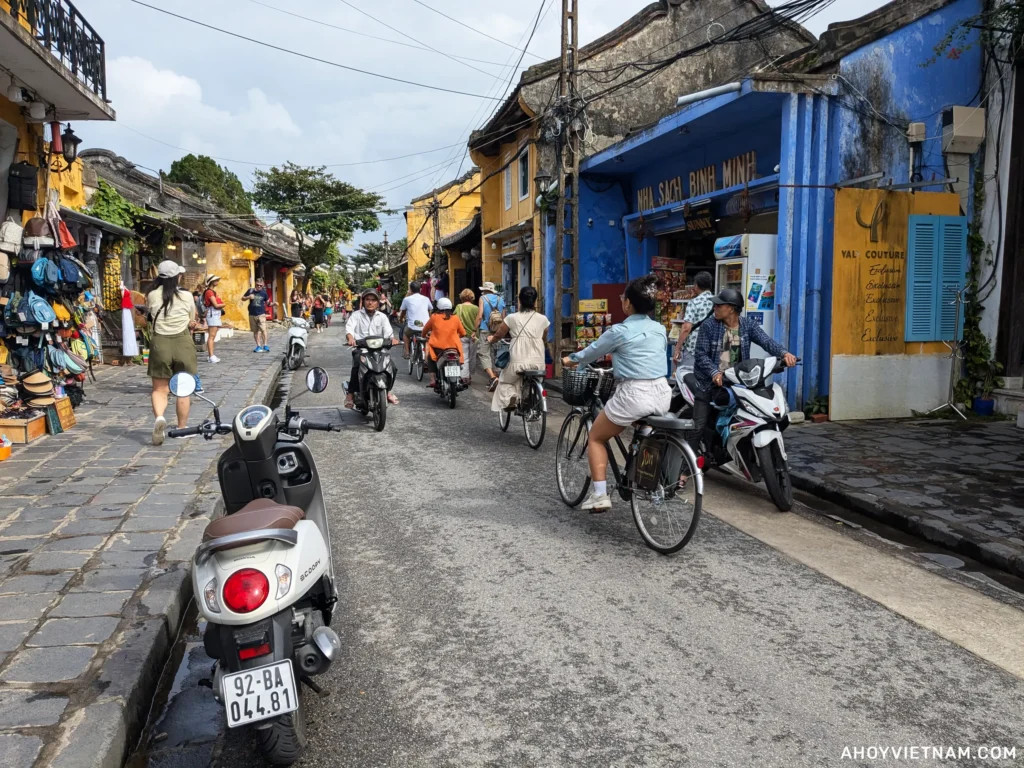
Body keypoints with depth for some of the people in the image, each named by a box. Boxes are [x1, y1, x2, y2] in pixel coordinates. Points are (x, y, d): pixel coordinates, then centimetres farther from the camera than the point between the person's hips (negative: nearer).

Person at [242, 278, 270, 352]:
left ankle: (265, 345, -9)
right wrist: (248, 297, -8)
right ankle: (258, 346, 15)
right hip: (252, 314, 2)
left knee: (263, 329, -14)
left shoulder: (264, 292, 3)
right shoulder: (251, 291, 4)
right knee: (255, 331, 7)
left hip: (261, 314, -2)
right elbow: (243, 298, 13)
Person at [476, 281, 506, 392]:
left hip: (485, 331, -5)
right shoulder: (500, 299, 11)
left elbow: (479, 316, -10)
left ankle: (492, 377, -25)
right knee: (492, 355, 14)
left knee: (484, 354, -6)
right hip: (497, 332, 5)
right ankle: (491, 381, 19)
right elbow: (503, 317, 11)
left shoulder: (483, 298, -2)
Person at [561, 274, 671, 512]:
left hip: (633, 394, -6)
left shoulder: (619, 331, -7)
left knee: (596, 438, 13)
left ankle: (600, 495, 4)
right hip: (662, 394, 6)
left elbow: (591, 352, 7)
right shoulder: (660, 330, 11)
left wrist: (570, 359, 28)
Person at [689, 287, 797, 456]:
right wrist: (714, 373, -27)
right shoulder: (709, 325, -6)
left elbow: (766, 341, -13)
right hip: (709, 382, -2)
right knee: (699, 427, -6)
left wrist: (784, 353, -33)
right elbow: (701, 354, -11)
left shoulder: (748, 325, 1)